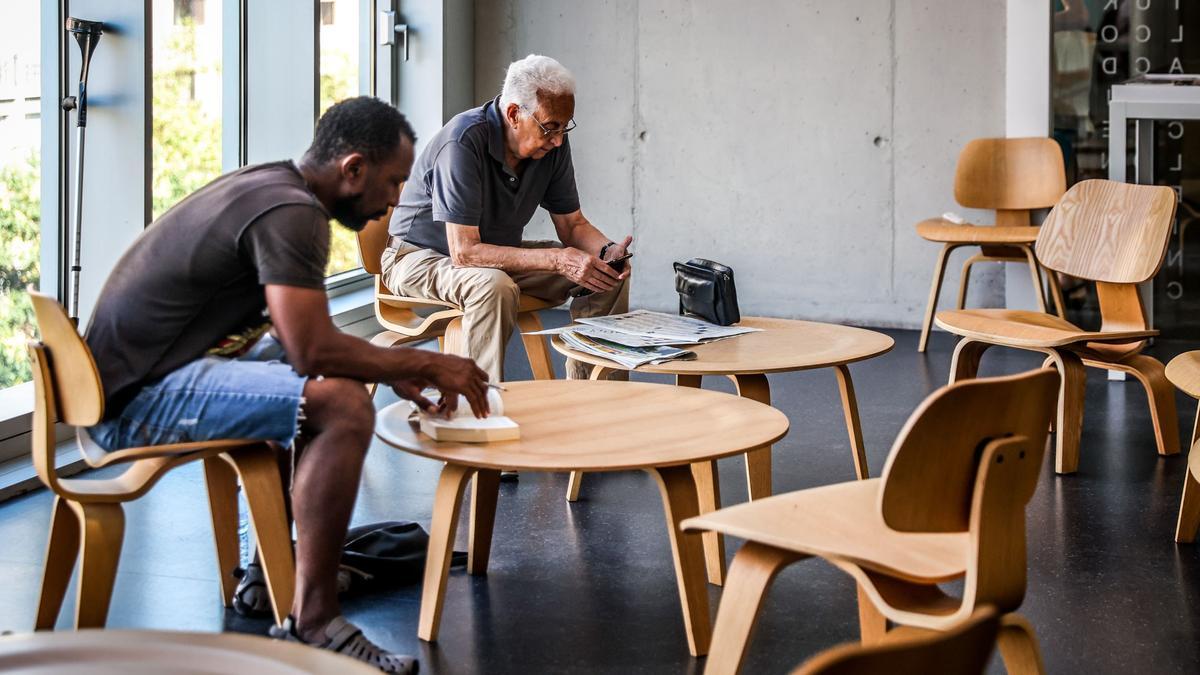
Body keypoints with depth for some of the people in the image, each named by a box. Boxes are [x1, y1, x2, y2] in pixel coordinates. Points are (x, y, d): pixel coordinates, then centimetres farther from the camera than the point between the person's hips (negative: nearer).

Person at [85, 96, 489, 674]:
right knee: (342, 404, -25)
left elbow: (301, 331, 21)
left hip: (130, 375, 11)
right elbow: (313, 349, -26)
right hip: (138, 402, -11)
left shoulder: (268, 185, 13)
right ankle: (311, 623, -20)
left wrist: (392, 367, 10)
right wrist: (424, 363, -12)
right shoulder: (291, 214, -18)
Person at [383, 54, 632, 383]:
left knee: (610, 275, -6)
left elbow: (572, 225, 2)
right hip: (422, 255, -7)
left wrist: (607, 252, -22)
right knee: (494, 286, -39)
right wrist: (557, 259, -38)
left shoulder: (554, 143, -9)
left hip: (499, 252, 7)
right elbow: (464, 252, -34)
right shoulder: (463, 142, -31)